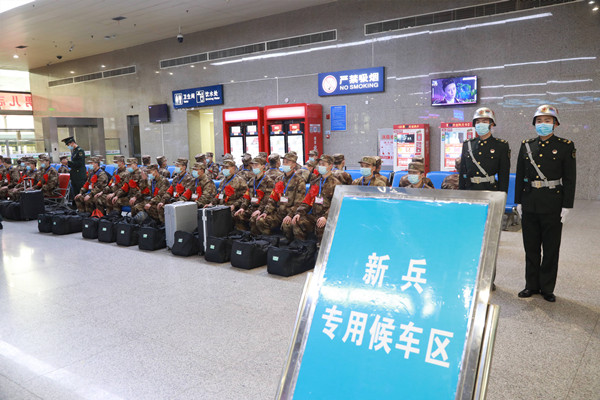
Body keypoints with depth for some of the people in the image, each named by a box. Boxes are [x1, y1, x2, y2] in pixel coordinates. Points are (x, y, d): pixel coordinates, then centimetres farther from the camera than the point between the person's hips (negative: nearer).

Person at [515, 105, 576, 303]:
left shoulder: (565, 146, -1)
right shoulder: (526, 146, 8)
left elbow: (570, 178, -3)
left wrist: (566, 206, -8)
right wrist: (518, 201, 6)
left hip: (552, 205, -3)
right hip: (529, 204, 3)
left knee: (551, 248, 5)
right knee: (531, 247, 10)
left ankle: (547, 288, 18)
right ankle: (532, 285, 23)